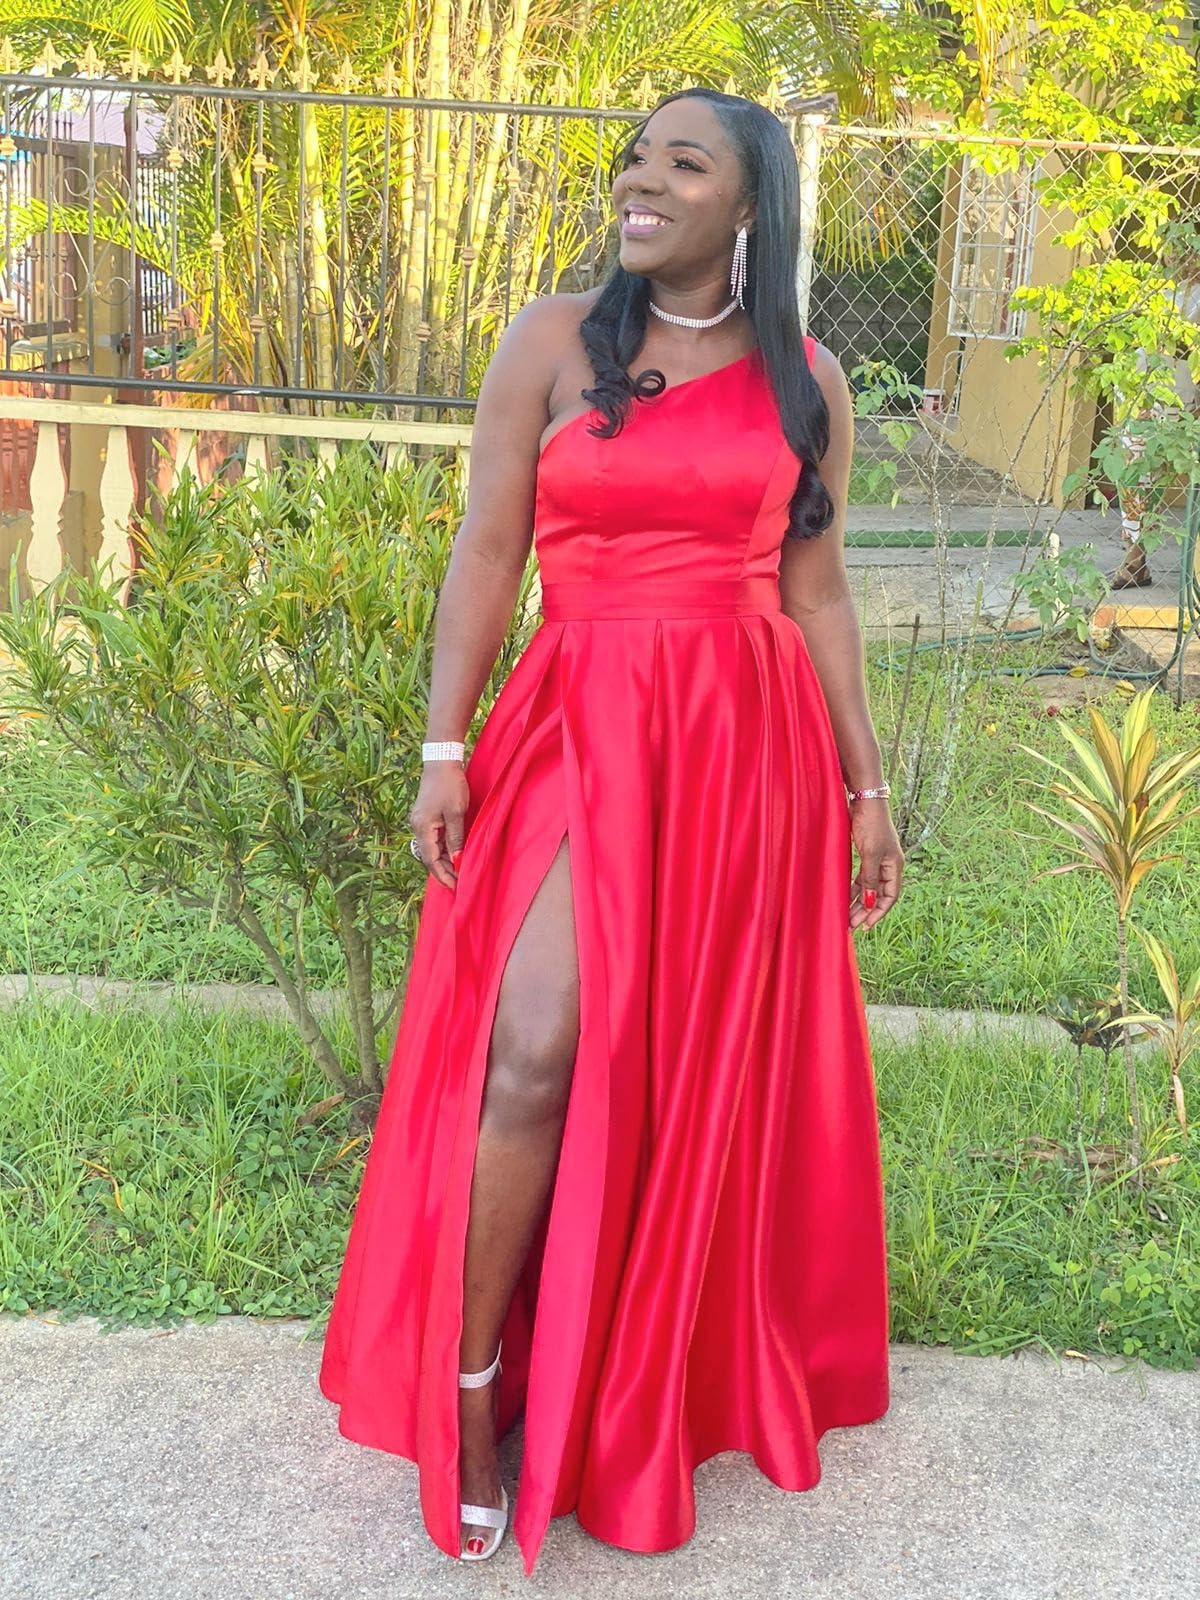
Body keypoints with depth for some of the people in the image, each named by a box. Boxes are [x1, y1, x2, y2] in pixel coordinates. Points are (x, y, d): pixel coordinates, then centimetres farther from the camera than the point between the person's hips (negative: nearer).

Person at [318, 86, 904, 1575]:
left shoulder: (804, 378, 7)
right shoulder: (551, 342, 2)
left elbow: (816, 589, 10)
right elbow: (486, 553, 0)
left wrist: (865, 784, 8)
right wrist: (444, 748, -6)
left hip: (750, 743, 2)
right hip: (581, 725, -2)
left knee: (707, 1068, 9)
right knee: (533, 1051, -14)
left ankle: (685, 1370, 28)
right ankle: (463, 1386, 3)